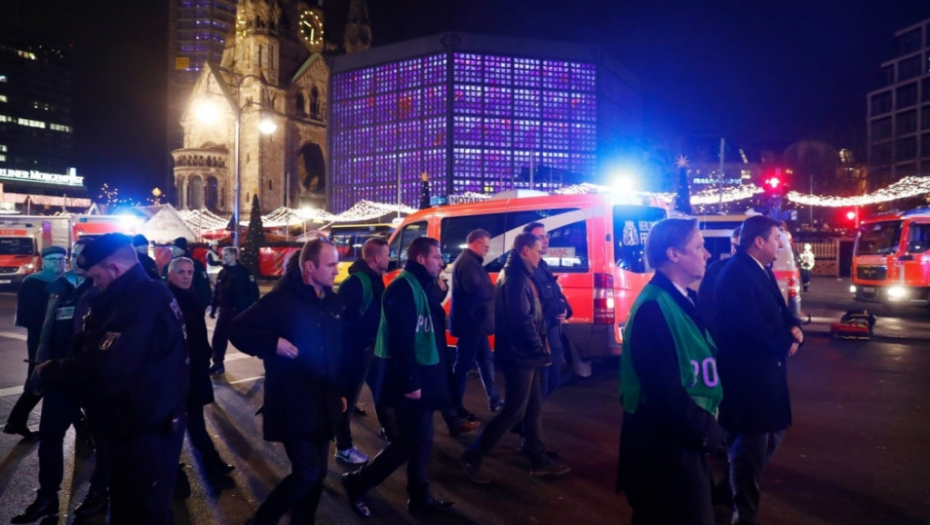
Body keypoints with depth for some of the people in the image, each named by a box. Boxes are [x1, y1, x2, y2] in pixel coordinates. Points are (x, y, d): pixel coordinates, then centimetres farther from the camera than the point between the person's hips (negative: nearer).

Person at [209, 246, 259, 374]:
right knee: (218, 337, 2)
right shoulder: (222, 273, 10)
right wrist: (213, 308, 9)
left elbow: (253, 292, -12)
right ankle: (218, 364, 15)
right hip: (225, 310, 6)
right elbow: (216, 292, 14)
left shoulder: (244, 272, -9)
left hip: (242, 311, -5)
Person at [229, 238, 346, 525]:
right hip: (292, 406, -6)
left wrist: (341, 390, 15)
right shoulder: (281, 299, -14)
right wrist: (273, 343, -24)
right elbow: (237, 329, -11)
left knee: (318, 473, 14)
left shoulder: (332, 301, 5)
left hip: (324, 406, 6)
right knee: (307, 473, -4)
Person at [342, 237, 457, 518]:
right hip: (410, 378, -9)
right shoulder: (403, 287, -18)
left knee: (421, 439, 15)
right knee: (410, 441, -1)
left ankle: (420, 497, 27)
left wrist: (434, 375, 13)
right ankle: (357, 483, 15)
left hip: (424, 373, 9)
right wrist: (410, 382, -24)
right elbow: (401, 339, -23)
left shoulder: (424, 286, 12)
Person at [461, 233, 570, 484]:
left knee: (533, 408, 16)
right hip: (520, 355, -10)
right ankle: (472, 457, 8)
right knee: (514, 412, -2)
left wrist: (539, 349, 10)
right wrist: (541, 350, -15)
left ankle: (540, 460, 28)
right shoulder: (516, 277, -18)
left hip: (525, 354, 10)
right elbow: (522, 321, -24)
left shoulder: (518, 274, 14)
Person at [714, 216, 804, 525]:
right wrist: (786, 344, -12)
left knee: (772, 433, 22)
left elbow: (779, 311, 16)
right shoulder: (736, 274, -21)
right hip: (746, 375, -10)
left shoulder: (763, 271, 11)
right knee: (752, 444, 2)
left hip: (764, 371, 10)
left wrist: (794, 328, -7)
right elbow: (751, 327, -27)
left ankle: (738, 487, 41)